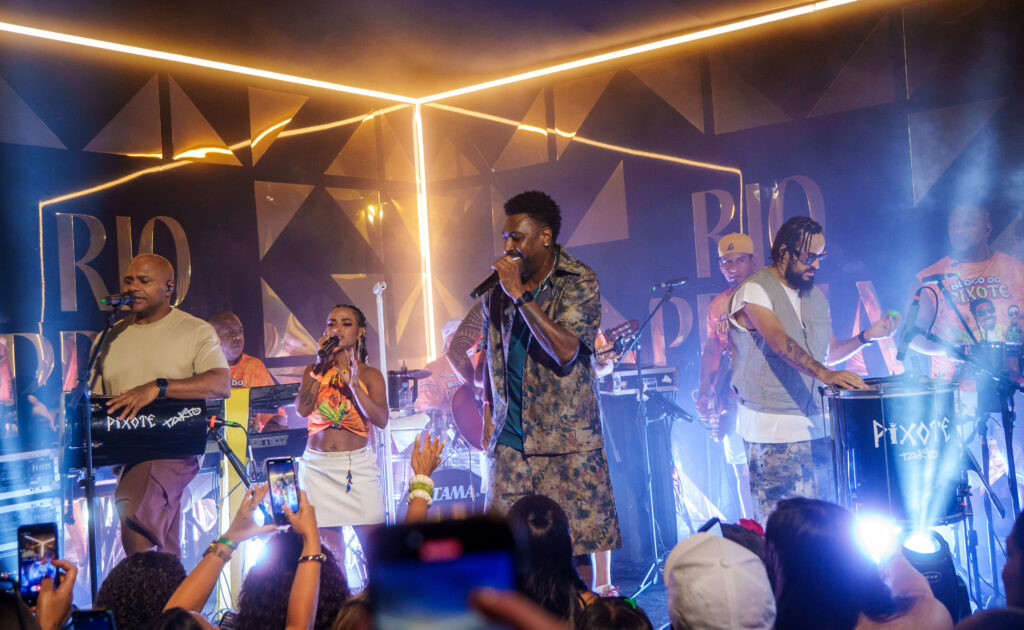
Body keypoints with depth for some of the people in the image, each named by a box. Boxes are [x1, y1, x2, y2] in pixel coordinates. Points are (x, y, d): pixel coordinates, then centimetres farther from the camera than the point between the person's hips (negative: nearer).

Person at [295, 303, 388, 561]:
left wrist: (352, 384, -16)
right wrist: (321, 364, -7)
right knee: (329, 544, 2)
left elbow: (381, 420, -9)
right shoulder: (314, 370, 11)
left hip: (358, 464, -1)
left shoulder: (370, 374, 5)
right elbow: (302, 409, -7)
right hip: (317, 464, 2)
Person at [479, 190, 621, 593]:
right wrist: (489, 411, 16)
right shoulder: (499, 285, 8)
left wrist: (522, 295, -20)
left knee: (588, 524, -1)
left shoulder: (579, 282, -6)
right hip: (511, 435, 4)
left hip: (568, 433, -4)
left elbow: (566, 351, -20)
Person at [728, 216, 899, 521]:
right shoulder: (755, 291, -10)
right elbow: (780, 343, -26)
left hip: (815, 426, 7)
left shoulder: (816, 296, 15)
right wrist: (823, 373, -39)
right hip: (771, 433, -7)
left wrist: (866, 336, 6)